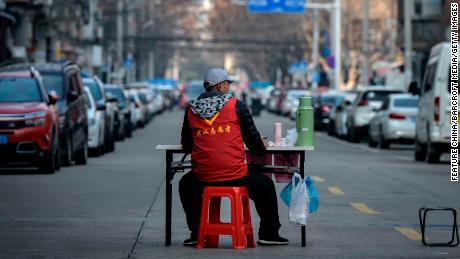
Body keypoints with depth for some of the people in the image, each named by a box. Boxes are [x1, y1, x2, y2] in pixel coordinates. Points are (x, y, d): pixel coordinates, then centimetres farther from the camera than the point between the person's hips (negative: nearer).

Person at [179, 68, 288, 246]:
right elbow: (253, 139, 2)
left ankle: (196, 233, 30)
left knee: (186, 184, 35)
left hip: (202, 178, 2)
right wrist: (261, 147, 25)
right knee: (265, 185, 24)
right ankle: (268, 234, 27)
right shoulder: (236, 106, -1)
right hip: (236, 177, -2)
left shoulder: (191, 110, 7)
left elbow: (186, 146, 16)